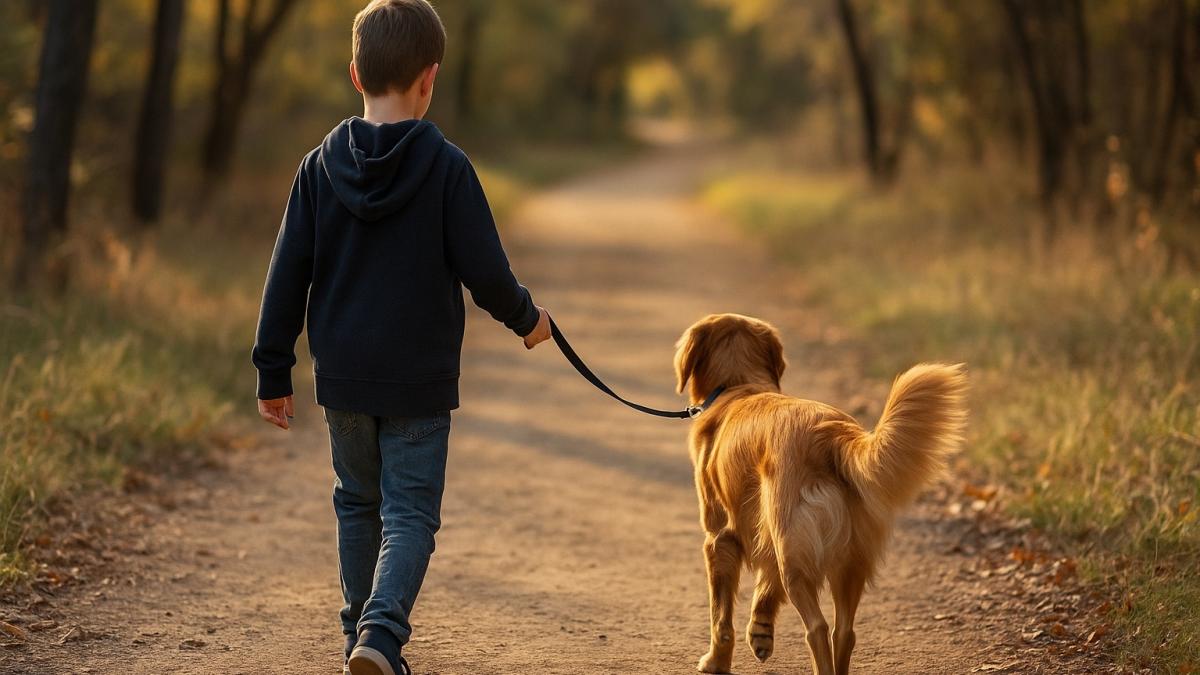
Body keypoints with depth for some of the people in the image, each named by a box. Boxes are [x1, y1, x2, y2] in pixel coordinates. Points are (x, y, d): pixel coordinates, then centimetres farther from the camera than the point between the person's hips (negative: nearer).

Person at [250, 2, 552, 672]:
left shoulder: (321, 166, 0)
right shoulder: (446, 166, -10)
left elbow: (288, 276, 2)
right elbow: (485, 270, -9)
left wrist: (274, 371, 9)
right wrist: (527, 317, 12)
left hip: (342, 378, 4)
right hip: (419, 380, -4)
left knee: (358, 505, 19)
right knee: (411, 514, 0)